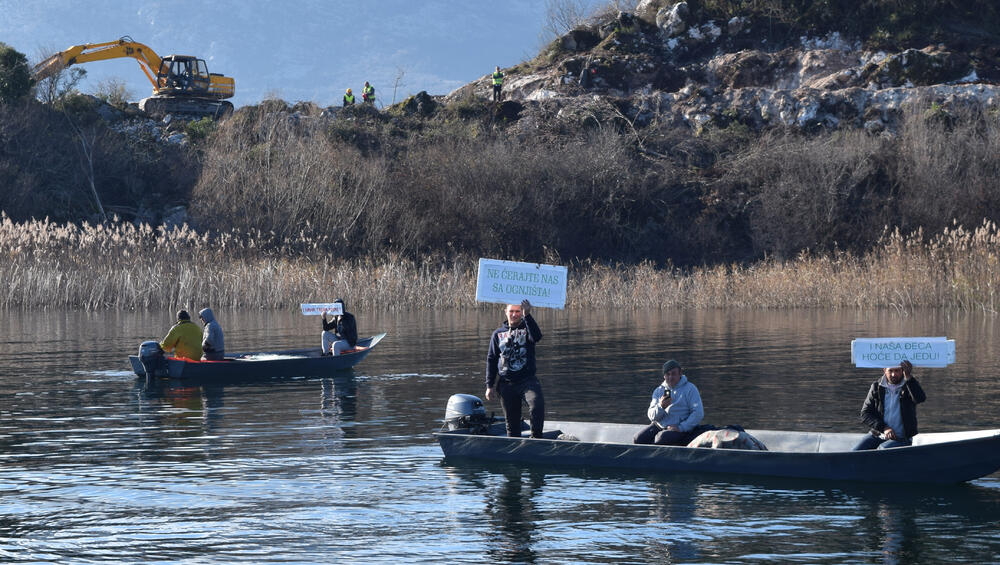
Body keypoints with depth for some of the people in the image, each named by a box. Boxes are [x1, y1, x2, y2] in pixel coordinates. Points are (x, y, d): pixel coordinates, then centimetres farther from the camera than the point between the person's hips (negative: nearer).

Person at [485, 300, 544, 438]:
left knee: (537, 404, -30)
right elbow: (491, 360, 14)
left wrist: (527, 316, -29)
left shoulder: (527, 328, 5)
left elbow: (537, 337, -20)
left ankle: (536, 437, -19)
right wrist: (490, 385, 8)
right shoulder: (498, 334, 13)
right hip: (506, 384, 3)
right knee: (512, 422, 6)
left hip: (528, 380, -3)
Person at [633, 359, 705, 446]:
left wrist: (681, 427, -18)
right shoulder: (659, 391, 14)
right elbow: (651, 416, 5)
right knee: (638, 439, -17)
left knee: (661, 439, -33)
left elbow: (698, 413, -9)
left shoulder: (690, 389, 0)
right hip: (659, 426, 5)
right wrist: (660, 407, -17)